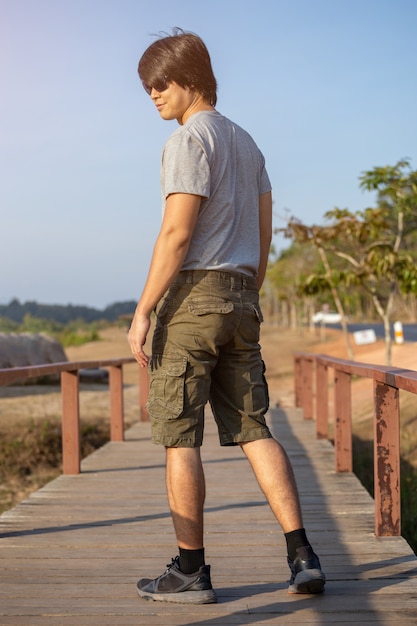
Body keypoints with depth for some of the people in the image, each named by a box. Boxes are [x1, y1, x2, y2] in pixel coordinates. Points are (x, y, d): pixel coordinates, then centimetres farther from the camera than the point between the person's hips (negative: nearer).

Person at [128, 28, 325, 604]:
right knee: (252, 429, 8)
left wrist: (143, 310, -15)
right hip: (240, 299, 8)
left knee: (178, 436, -2)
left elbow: (177, 233, -17)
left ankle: (190, 571, 3)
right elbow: (264, 235, 19)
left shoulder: (190, 140, -9)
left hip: (192, 296, -8)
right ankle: (303, 557, 3)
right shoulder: (247, 144, 19)